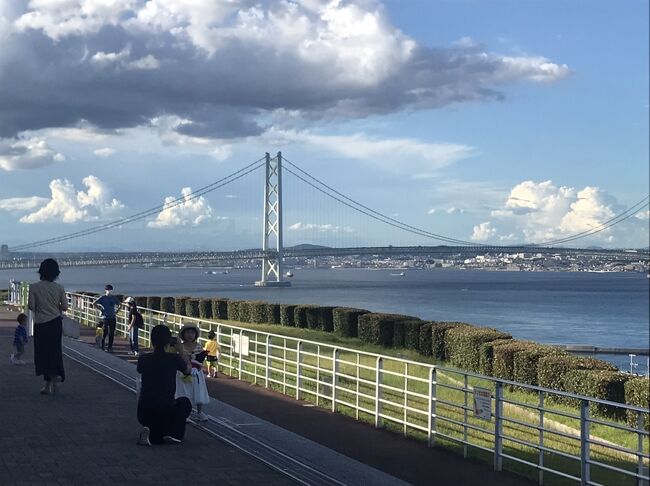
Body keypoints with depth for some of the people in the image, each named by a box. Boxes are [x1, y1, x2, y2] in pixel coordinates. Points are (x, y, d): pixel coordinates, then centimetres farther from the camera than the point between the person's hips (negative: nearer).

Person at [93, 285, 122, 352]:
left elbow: (120, 304, 21)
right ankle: (102, 347, 6)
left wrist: (117, 310, 8)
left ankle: (110, 347, 11)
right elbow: (94, 303, -7)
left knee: (111, 334, 4)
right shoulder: (103, 298, -3)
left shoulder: (113, 298, 9)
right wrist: (100, 308, -7)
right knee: (105, 333, -4)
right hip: (105, 318, -4)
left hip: (112, 318, 4)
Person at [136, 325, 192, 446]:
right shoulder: (174, 359, -6)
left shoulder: (143, 359, 1)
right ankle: (174, 433, 10)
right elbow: (188, 370, 16)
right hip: (165, 411, -3)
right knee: (184, 402, 32)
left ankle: (150, 432, -4)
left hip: (143, 413, 3)